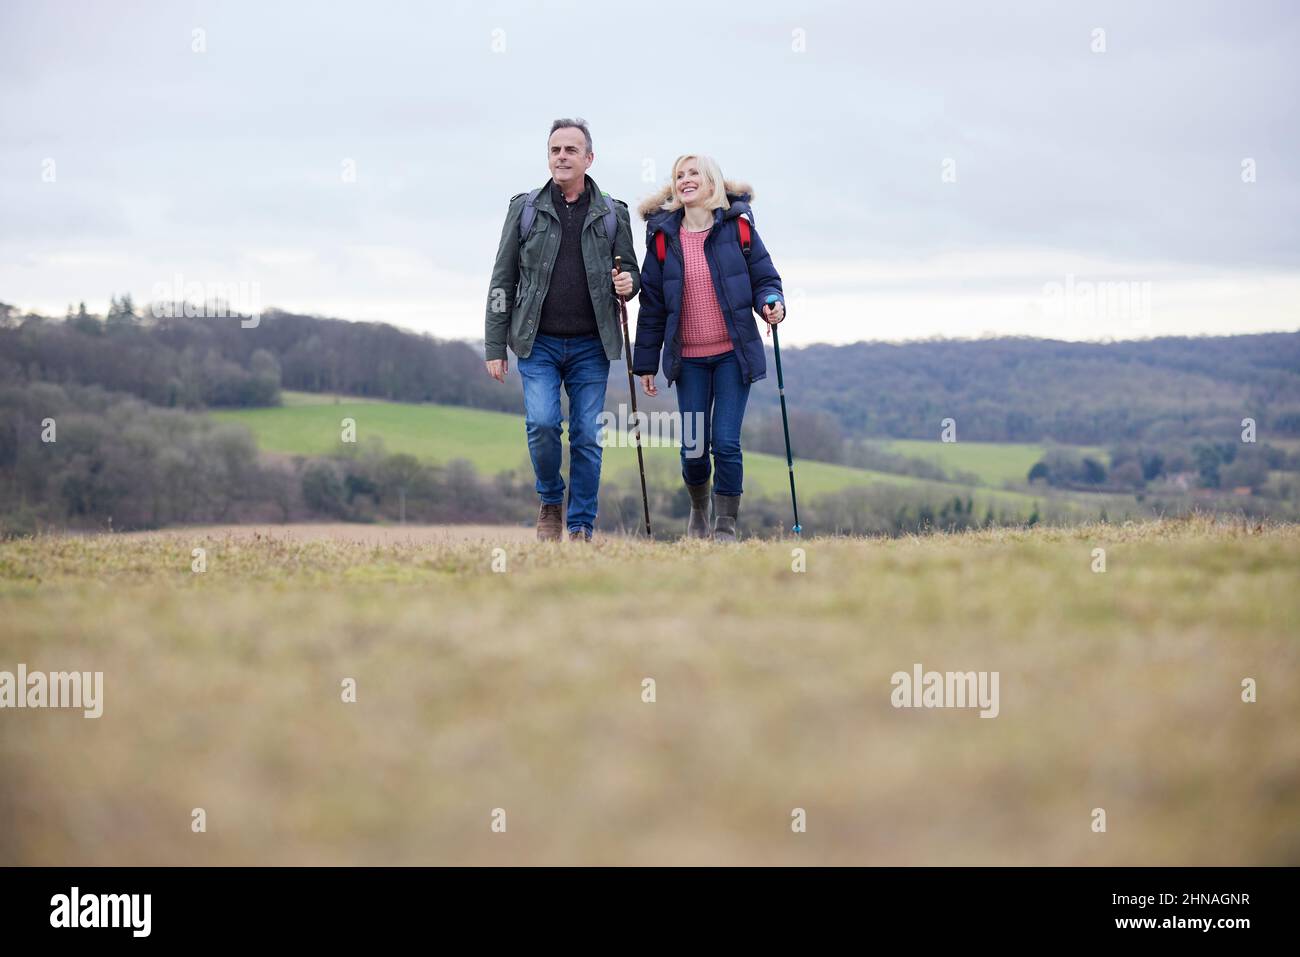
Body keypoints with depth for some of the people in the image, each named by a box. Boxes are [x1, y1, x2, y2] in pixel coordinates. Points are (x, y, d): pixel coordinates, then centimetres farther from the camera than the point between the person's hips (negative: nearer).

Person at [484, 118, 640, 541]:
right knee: (542, 423, -16)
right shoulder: (525, 209, 4)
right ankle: (550, 501, 9)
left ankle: (581, 527, 10)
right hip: (538, 344, -1)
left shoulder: (612, 214, 6)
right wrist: (495, 347, 0)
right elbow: (503, 281, 5)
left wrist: (628, 283, -11)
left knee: (588, 438, 0)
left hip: (591, 347, 1)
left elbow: (631, 271, 15)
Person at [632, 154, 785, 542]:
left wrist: (771, 303, -20)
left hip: (733, 354, -1)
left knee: (726, 443, -8)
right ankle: (699, 508, 32)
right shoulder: (664, 237, 4)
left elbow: (765, 278, 5)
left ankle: (726, 526, 7)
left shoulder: (738, 228, 0)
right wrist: (645, 364, 7)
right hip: (689, 359, 1)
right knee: (693, 448, 2)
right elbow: (652, 304, 7)